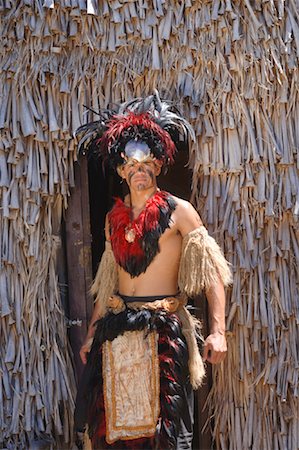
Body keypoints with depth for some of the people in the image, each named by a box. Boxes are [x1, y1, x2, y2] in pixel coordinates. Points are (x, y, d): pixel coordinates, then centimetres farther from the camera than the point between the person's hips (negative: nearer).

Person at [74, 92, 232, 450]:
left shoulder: (178, 211, -4)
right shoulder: (114, 218, 11)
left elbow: (212, 273, -8)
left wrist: (217, 331, -17)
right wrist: (92, 334, 17)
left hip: (162, 329, -4)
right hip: (116, 327, 5)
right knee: (114, 421, 10)